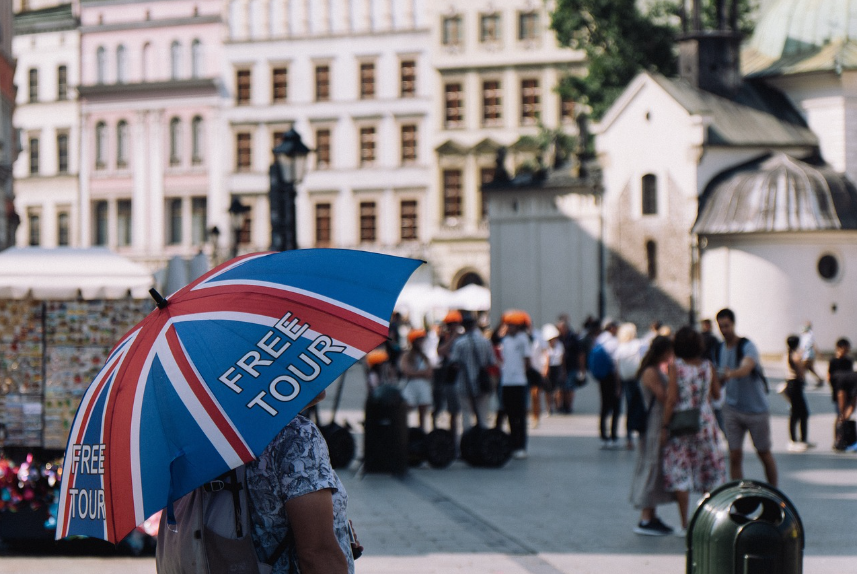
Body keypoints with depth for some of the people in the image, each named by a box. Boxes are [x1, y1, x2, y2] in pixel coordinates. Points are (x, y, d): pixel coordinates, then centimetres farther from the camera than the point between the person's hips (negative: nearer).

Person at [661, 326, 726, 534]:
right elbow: (717, 394, 8)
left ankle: (685, 524, 2)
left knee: (680, 474, 3)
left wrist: (665, 426, -8)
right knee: (710, 471, 12)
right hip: (705, 422, 3)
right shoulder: (708, 366, 0)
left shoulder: (675, 367, -9)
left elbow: (671, 399, -13)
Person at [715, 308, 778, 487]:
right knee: (735, 455, -5)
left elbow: (746, 368, -39)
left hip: (756, 407, -4)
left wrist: (732, 373, -57)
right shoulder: (720, 348, 2)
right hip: (732, 408, 4)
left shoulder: (747, 346, -16)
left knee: (764, 454, 7)